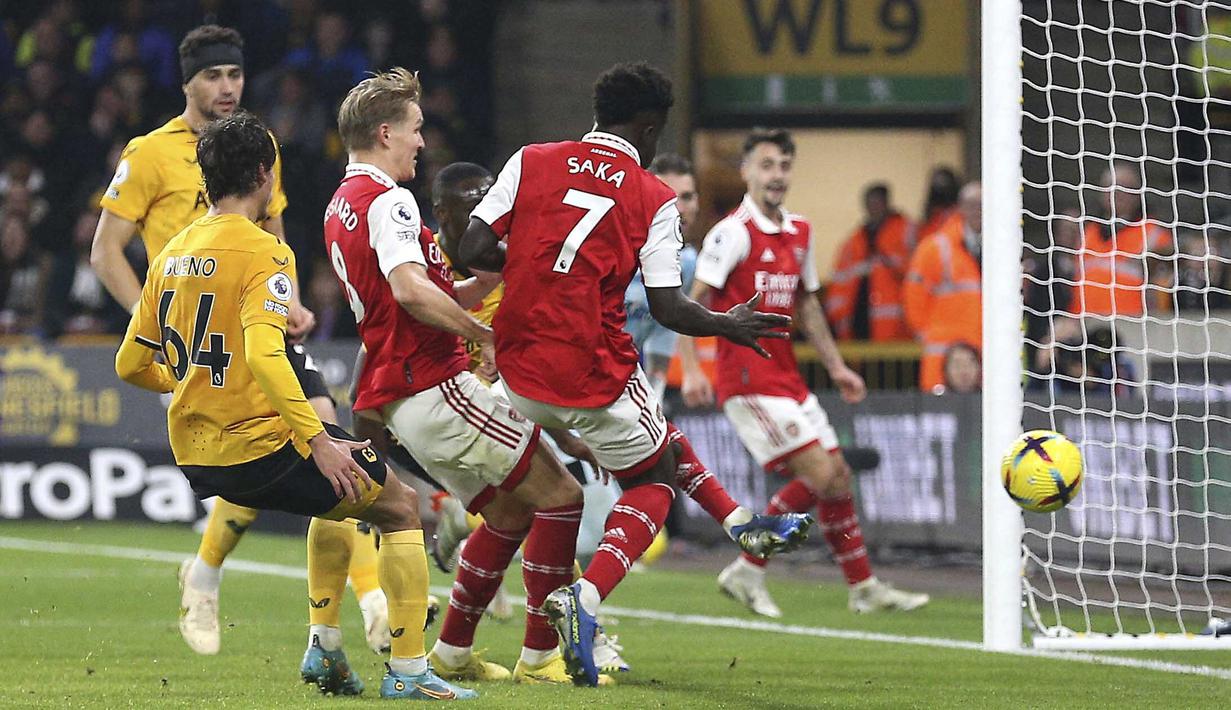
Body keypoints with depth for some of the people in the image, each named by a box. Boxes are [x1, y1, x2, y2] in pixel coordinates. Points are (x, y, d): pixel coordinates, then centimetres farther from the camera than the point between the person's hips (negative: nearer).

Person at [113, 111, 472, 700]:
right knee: (401, 507, 7)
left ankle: (325, 649, 26)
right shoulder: (263, 253, -13)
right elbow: (262, 353, -29)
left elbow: (131, 366, 15)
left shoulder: (170, 256, 10)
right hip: (258, 447, -8)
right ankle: (408, 670, 0)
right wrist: (316, 440, -29)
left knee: (338, 498, 32)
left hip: (193, 459, 8)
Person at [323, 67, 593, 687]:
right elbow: (410, 290, -30)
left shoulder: (341, 208, 19)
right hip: (433, 385, -10)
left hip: (396, 397, 10)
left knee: (509, 513, 18)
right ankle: (540, 657, -5)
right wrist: (482, 333, -20)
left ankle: (451, 653, 17)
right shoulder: (386, 201, -13)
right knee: (559, 495, -5)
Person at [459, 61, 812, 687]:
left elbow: (473, 251, -4)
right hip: (596, 371, -5)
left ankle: (742, 524, 39)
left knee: (657, 438, 30)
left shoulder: (530, 162, 2)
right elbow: (668, 309, -8)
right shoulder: (654, 200, -5)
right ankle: (585, 597, -7)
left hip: (520, 365, 5)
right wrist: (728, 325, 10)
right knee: (652, 480, 17)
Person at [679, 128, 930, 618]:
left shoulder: (799, 233, 12)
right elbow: (693, 304, -15)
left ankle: (864, 588, 17)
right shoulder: (734, 232, -12)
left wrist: (836, 366, 19)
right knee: (818, 475, -14)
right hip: (748, 381, -8)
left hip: (787, 377, 8)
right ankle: (747, 572, -3)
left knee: (837, 476, 8)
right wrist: (691, 371, -24)